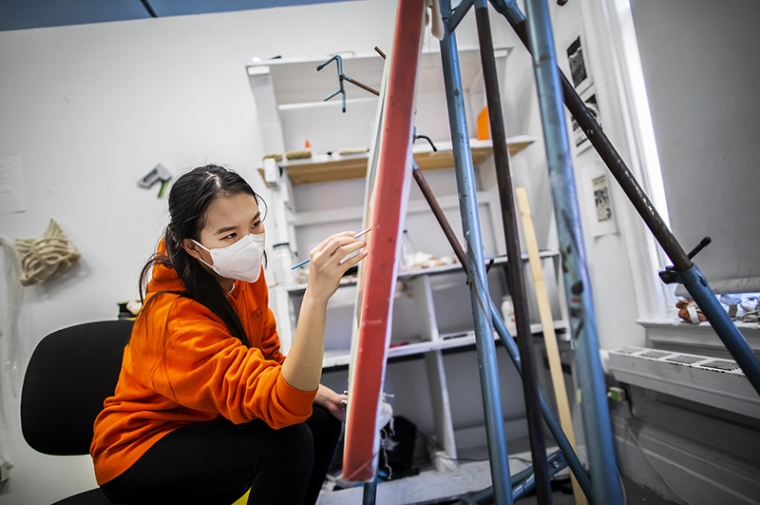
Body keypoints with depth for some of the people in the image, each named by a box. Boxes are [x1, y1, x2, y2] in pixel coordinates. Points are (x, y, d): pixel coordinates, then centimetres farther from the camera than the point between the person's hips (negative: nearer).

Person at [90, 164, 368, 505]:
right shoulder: (175, 315, -33)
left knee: (323, 418, -6)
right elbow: (281, 406, -43)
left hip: (204, 423, 7)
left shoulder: (242, 274, -10)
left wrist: (309, 387, -16)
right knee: (287, 441, -28)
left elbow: (267, 354, 3)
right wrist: (316, 297, -55)